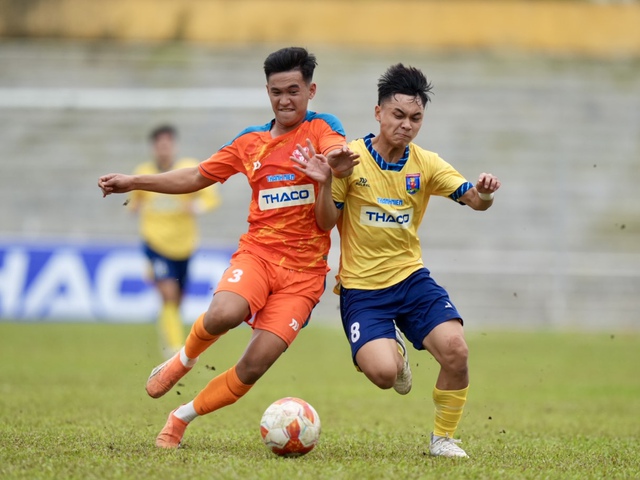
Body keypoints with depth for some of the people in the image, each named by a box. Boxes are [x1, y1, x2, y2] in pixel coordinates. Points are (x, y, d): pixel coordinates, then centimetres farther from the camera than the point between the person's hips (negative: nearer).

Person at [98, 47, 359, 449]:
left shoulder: (321, 129, 0)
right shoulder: (250, 142, 14)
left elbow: (339, 153, -24)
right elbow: (196, 177, 23)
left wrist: (338, 163, -49)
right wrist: (133, 182, 16)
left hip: (304, 270, -2)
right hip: (257, 252, 2)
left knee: (254, 366, -12)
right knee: (223, 314, -32)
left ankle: (181, 419, 9)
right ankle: (182, 360, 1)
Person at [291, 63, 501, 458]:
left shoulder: (426, 164, 0)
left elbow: (472, 199, -6)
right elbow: (326, 224, -3)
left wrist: (484, 195, -30)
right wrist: (325, 184, -22)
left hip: (411, 277, 3)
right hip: (361, 288, -3)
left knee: (455, 349, -20)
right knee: (382, 372, -25)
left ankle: (443, 438, 3)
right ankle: (395, 352, 16)